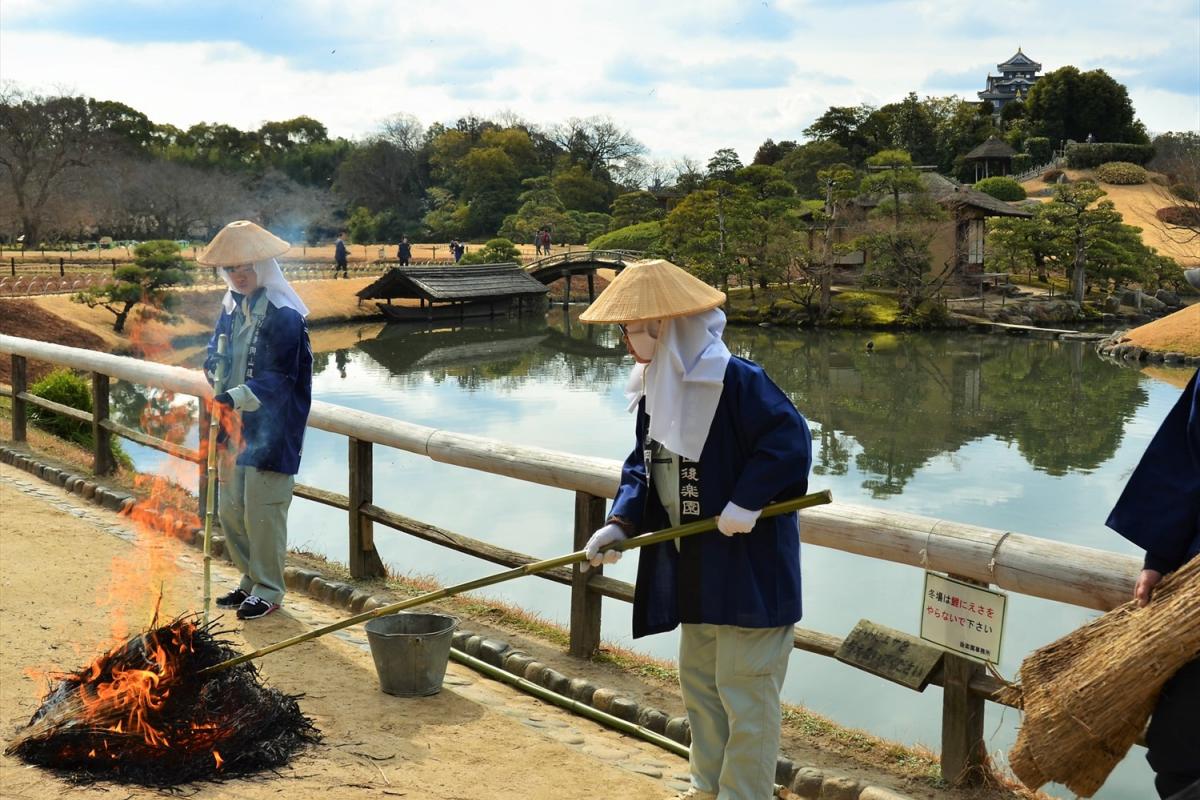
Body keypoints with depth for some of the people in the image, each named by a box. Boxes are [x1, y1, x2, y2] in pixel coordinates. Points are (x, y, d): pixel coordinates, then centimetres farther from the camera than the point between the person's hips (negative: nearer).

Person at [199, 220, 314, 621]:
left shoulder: (283, 316, -15)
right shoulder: (232, 307, 9)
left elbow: (278, 379, -18)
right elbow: (215, 358, 17)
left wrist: (236, 397, -29)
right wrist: (214, 385, -5)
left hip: (270, 432, -8)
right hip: (234, 427, 8)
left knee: (262, 513, -2)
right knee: (230, 511, 14)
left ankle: (269, 591, 14)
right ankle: (251, 581, 30)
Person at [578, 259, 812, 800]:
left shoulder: (737, 381, -20)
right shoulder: (653, 389, 7)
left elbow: (790, 444, -22)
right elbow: (642, 467, 12)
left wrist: (743, 504, -24)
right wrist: (621, 523, -2)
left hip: (749, 566, -9)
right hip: (693, 569, 9)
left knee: (744, 691, 0)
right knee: (698, 683, 19)